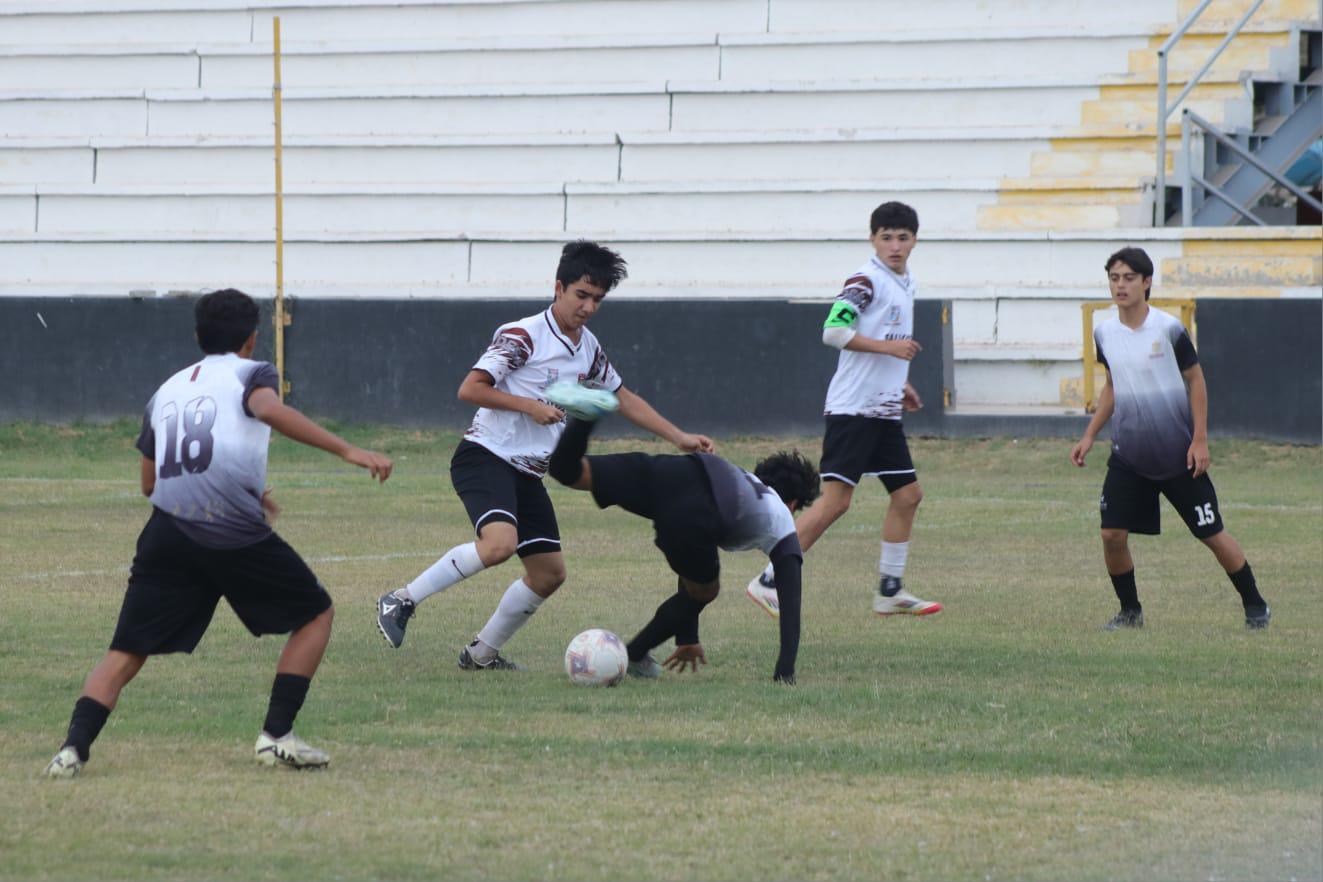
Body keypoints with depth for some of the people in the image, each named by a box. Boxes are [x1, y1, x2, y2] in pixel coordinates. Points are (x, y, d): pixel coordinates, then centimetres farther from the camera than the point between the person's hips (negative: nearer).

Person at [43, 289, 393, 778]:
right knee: (316, 613, 15)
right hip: (235, 536, -4)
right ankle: (277, 736, 6)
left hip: (166, 533, 4)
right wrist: (347, 450, -21)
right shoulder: (250, 373, 8)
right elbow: (269, 409, -17)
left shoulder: (165, 391, 24)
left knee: (125, 654, 6)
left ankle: (74, 747, -16)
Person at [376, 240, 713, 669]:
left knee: (548, 572, 5)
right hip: (486, 457, -8)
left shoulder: (589, 348, 13)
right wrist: (530, 405, -19)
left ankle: (482, 653, 18)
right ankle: (402, 600, -21)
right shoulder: (523, 336, -11)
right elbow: (470, 389, -15)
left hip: (527, 474, 9)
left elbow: (623, 399, 25)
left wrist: (679, 438, 20)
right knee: (500, 542, -32)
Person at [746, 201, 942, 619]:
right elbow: (833, 331, -23)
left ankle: (889, 591, 18)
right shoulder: (866, 281, -12)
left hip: (885, 412, 9)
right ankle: (770, 582, -9)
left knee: (907, 494, 9)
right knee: (836, 499, -13)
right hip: (853, 408, -9)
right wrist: (888, 346, -24)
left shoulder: (903, 283, 16)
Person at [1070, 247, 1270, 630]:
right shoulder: (1105, 333, 1)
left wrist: (1200, 440, -9)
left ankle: (1255, 606, 18)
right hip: (1128, 455, 4)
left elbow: (1195, 381, -4)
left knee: (1212, 534, 2)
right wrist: (1089, 436, 11)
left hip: (1179, 455, -4)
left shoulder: (1168, 329, -13)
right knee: (1112, 534, -6)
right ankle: (1130, 610, 14)